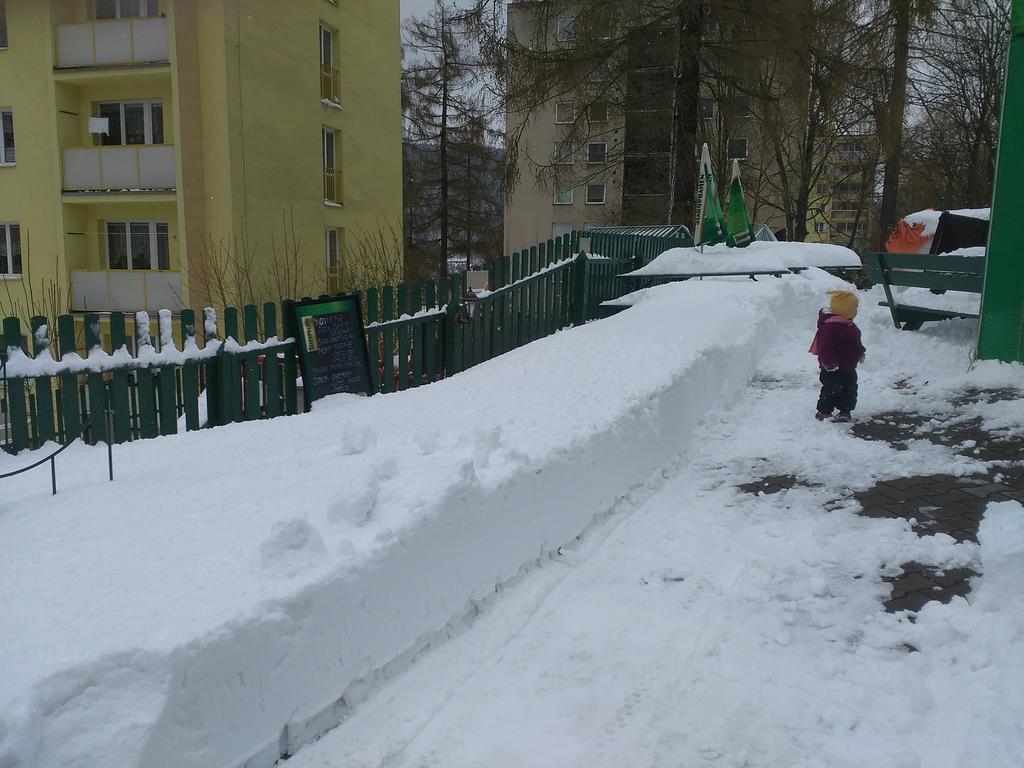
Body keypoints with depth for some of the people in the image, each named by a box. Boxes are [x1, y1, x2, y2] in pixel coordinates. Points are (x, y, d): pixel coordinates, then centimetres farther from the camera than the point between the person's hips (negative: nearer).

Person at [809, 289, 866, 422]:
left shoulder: (848, 324, 9)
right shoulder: (831, 327, -26)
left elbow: (855, 344, 25)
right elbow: (825, 348, -28)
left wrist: (860, 353, 22)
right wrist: (830, 364, -28)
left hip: (848, 368, 10)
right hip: (834, 370, -10)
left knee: (850, 389, 16)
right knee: (832, 391, -2)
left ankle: (845, 411, 30)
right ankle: (823, 412, 13)